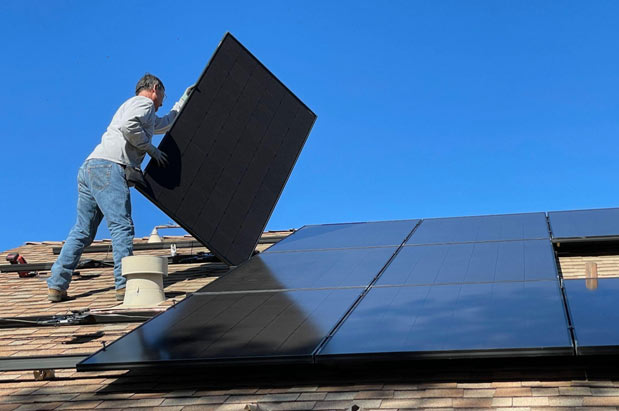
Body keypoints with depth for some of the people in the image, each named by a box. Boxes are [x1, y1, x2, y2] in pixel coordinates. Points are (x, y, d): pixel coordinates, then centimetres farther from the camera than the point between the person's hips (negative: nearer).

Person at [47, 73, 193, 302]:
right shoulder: (143, 102, 6)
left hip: (89, 169, 10)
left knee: (83, 231, 7)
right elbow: (128, 125, -15)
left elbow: (166, 124, 53)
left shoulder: (145, 115, 36)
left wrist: (184, 101, 58)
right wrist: (151, 148, -4)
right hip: (108, 167, -10)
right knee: (121, 226, -14)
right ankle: (125, 285, -20)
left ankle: (56, 286, 4)